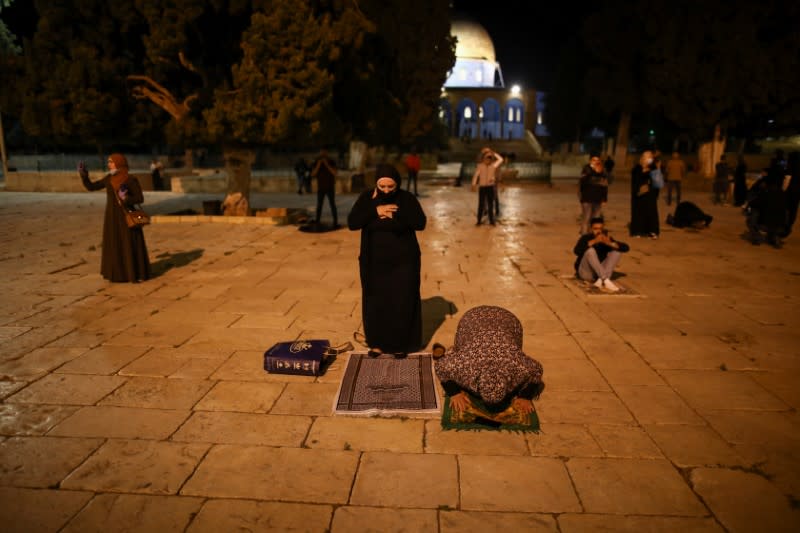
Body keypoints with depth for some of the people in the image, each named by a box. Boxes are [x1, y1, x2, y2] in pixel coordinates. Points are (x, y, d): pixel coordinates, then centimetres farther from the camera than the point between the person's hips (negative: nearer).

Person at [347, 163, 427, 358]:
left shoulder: (407, 198, -7)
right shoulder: (366, 198, -3)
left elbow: (421, 223, -16)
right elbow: (352, 223, -11)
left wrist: (395, 214, -23)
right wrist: (375, 211, -21)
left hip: (403, 261, -2)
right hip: (374, 262, 2)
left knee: (402, 303, 5)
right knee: (375, 303, 8)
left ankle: (401, 344, 20)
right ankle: (377, 342, 24)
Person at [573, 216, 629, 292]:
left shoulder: (607, 238, 0)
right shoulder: (585, 238, -10)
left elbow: (626, 248, -11)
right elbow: (576, 251, -30)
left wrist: (610, 243, -28)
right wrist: (594, 241, -39)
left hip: (600, 272, 4)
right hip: (586, 272, -4)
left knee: (617, 251, -10)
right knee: (590, 250, -27)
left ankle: (601, 281, -26)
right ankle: (605, 280, -38)